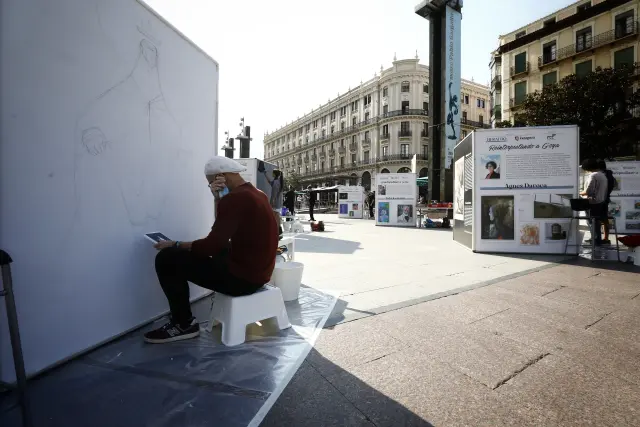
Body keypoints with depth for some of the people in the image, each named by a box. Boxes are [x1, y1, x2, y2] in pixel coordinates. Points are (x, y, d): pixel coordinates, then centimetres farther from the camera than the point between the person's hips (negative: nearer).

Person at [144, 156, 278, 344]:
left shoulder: (234, 198, -20)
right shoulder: (256, 194, 12)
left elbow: (212, 245, -23)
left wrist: (175, 245, -6)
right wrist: (218, 198, 1)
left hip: (242, 277, -10)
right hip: (258, 272, 10)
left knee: (166, 259, -5)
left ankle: (184, 324, 9)